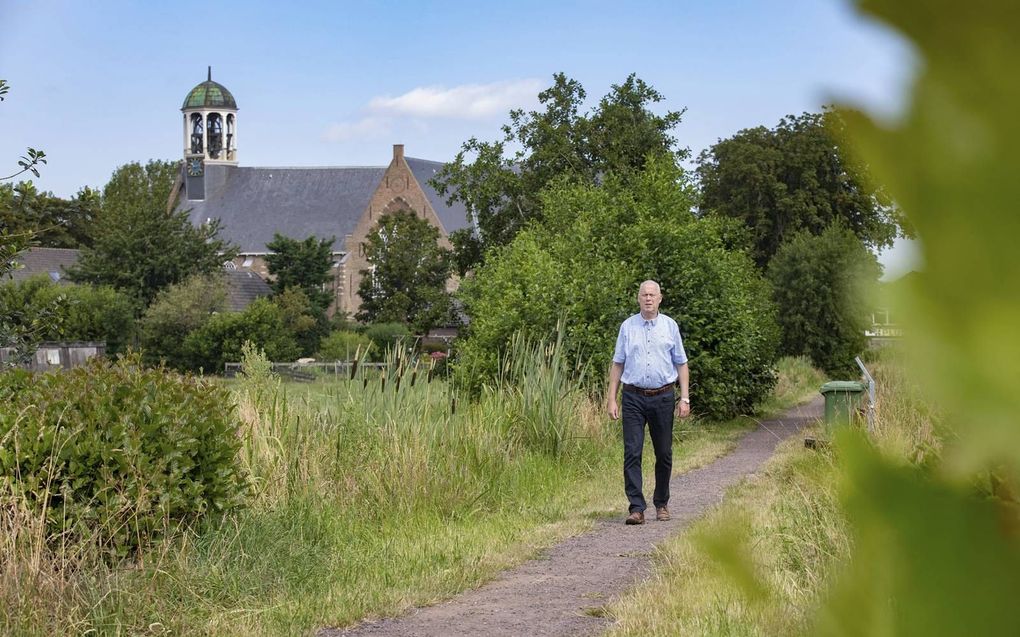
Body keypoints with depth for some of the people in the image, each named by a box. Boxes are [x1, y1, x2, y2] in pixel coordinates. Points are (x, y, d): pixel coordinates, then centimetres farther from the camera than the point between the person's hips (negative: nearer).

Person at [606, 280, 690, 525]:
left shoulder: (670, 326, 6)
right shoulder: (627, 327, 6)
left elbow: (681, 364, 9)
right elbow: (617, 364, 8)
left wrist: (684, 398, 1)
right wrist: (612, 399, 2)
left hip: (663, 397, 1)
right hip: (633, 397, -1)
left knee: (664, 454, 7)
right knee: (632, 452, -9)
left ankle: (661, 504, 22)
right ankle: (636, 508, -10)